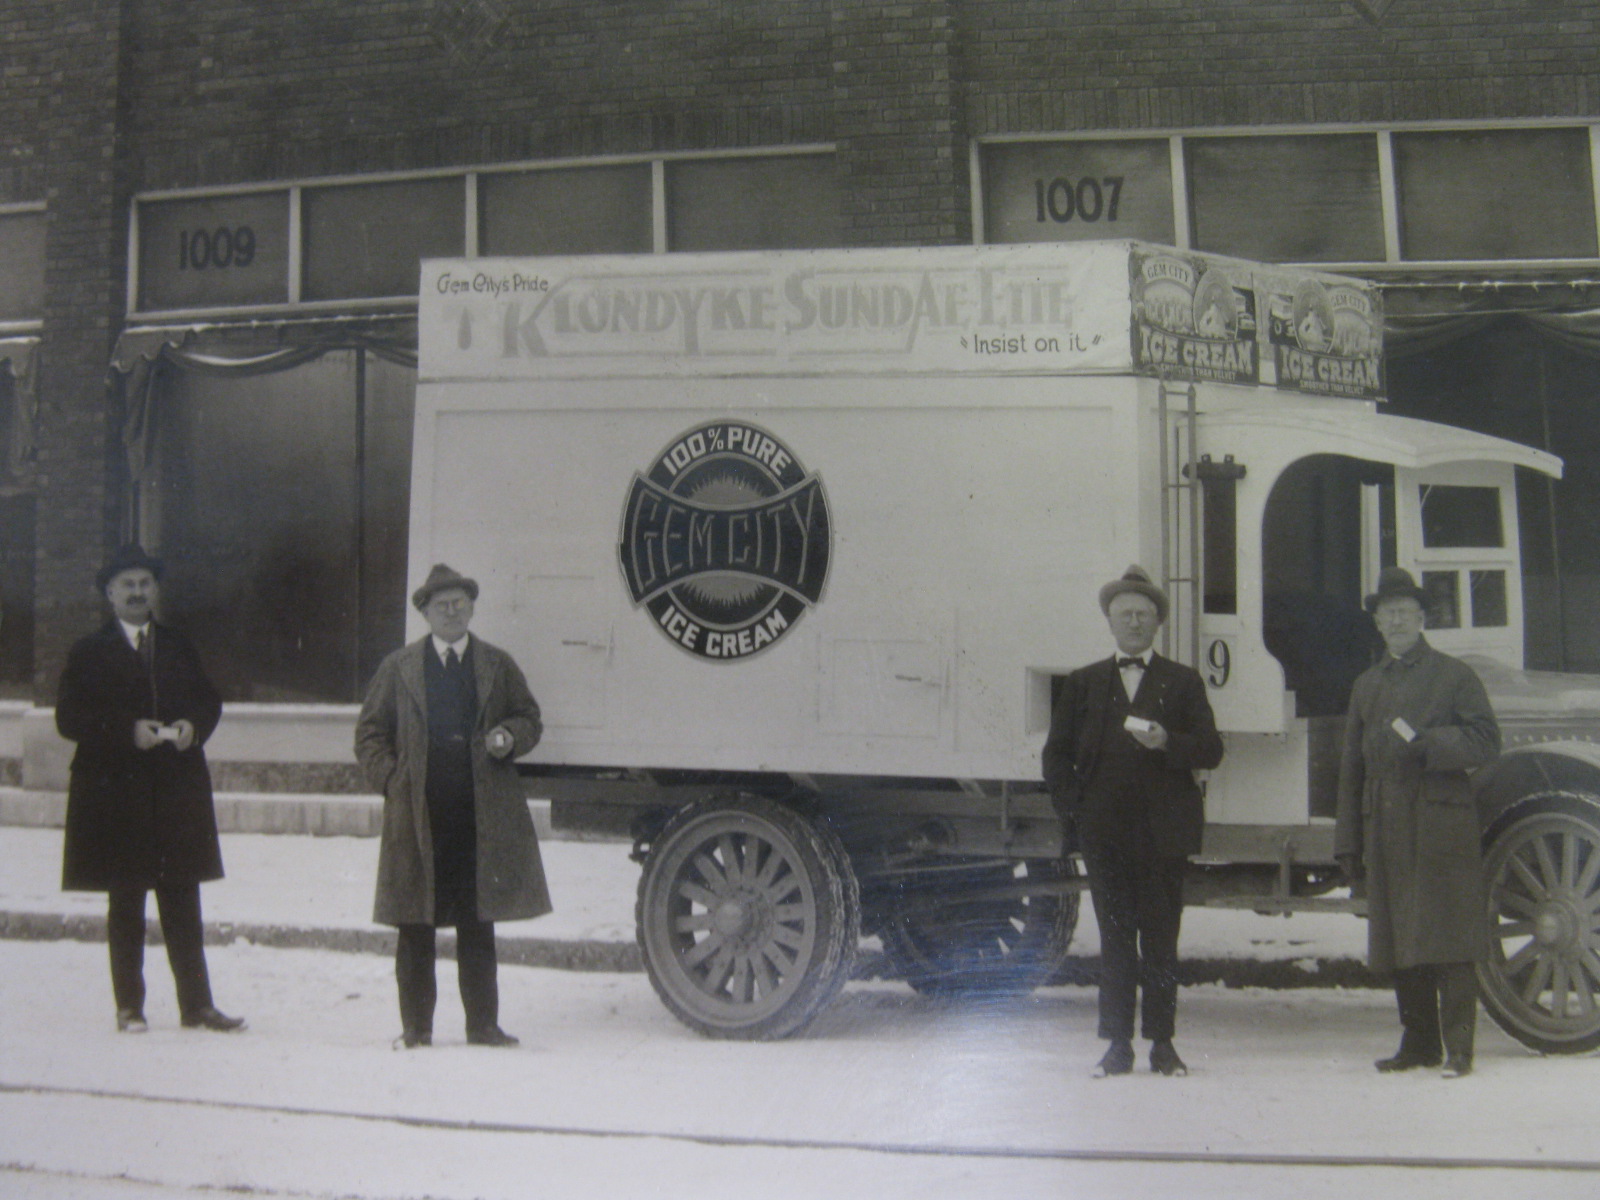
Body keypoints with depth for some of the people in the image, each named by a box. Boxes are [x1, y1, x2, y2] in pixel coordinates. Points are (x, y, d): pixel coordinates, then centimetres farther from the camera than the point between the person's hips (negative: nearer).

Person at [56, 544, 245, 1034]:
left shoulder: (179, 648, 14)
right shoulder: (89, 653, 4)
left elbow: (209, 701, 13)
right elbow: (69, 718, -4)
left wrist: (193, 726, -9)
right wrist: (127, 730, -17)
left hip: (178, 791, 2)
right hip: (116, 795, -2)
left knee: (183, 902, 3)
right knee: (125, 905, 4)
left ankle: (197, 1004, 6)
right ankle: (129, 1007, 10)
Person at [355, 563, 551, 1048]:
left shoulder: (497, 665, 14)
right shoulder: (399, 667, 11)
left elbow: (529, 717, 17)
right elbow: (370, 732, 11)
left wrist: (510, 736, -5)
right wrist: (391, 780, -2)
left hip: (481, 814, 1)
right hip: (418, 813, -1)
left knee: (478, 924, 5)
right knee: (416, 925, 2)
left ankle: (482, 1024, 12)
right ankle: (416, 1026, 10)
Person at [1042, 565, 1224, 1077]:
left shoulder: (1183, 682, 10)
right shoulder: (1083, 684, 14)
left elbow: (1210, 750, 2)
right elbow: (1056, 755, 14)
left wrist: (1167, 742, -16)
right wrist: (1075, 809, 2)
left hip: (1164, 832, -1)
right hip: (1105, 831, 1)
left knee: (1161, 938, 1)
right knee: (1115, 938, 2)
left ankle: (1162, 1044, 9)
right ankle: (1118, 1045, 6)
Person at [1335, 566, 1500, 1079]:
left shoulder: (1454, 675, 6)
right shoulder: (1367, 686, 19)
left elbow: (1485, 742, -2)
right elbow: (1352, 767, 16)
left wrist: (1429, 743, -17)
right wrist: (1348, 841, 11)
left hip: (1442, 828, -4)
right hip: (1386, 833, 5)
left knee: (1449, 940, -6)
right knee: (1399, 940, 6)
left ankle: (1458, 1048, -3)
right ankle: (1418, 1043, 14)